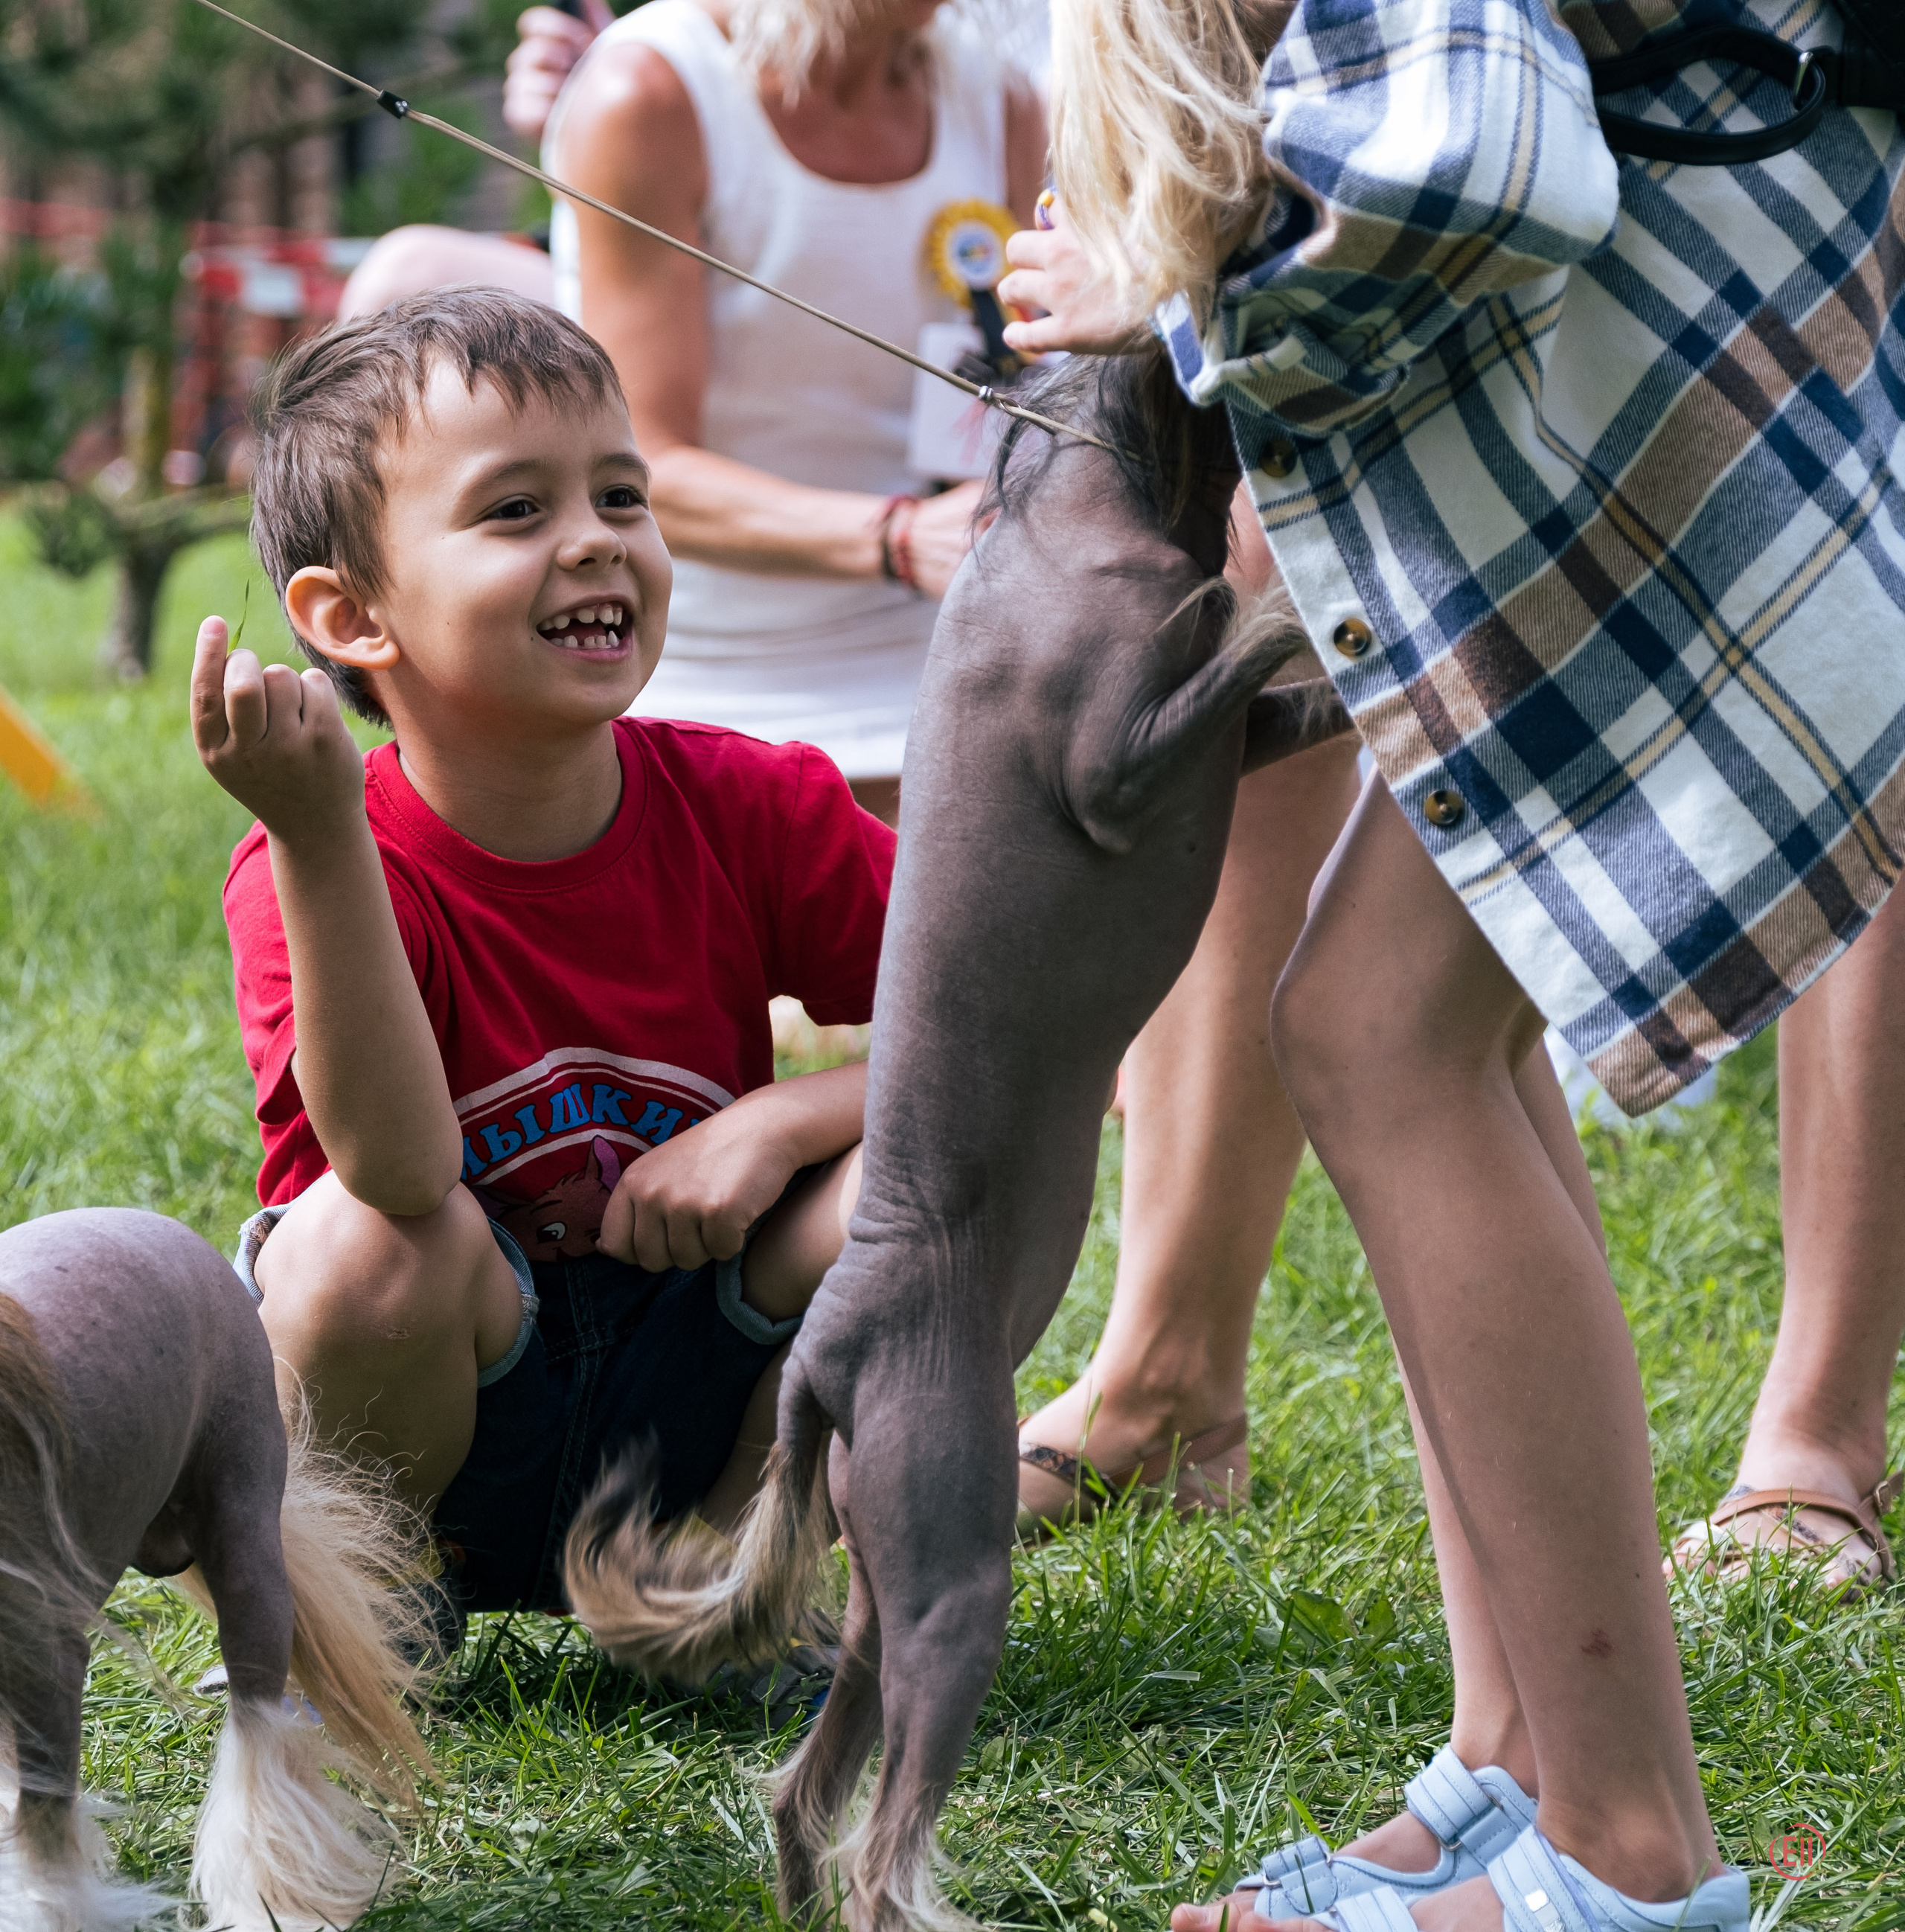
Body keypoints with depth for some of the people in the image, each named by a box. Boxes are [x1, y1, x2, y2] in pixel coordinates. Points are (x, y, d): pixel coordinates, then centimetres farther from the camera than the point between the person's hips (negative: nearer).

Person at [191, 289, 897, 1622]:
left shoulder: (759, 811, -10)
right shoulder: (316, 871, -20)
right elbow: (402, 1173, -37)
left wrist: (780, 1120, -21)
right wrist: (317, 841, -46)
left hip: (686, 1421, 3)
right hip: (439, 1440, -3)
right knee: (366, 1238, -34)